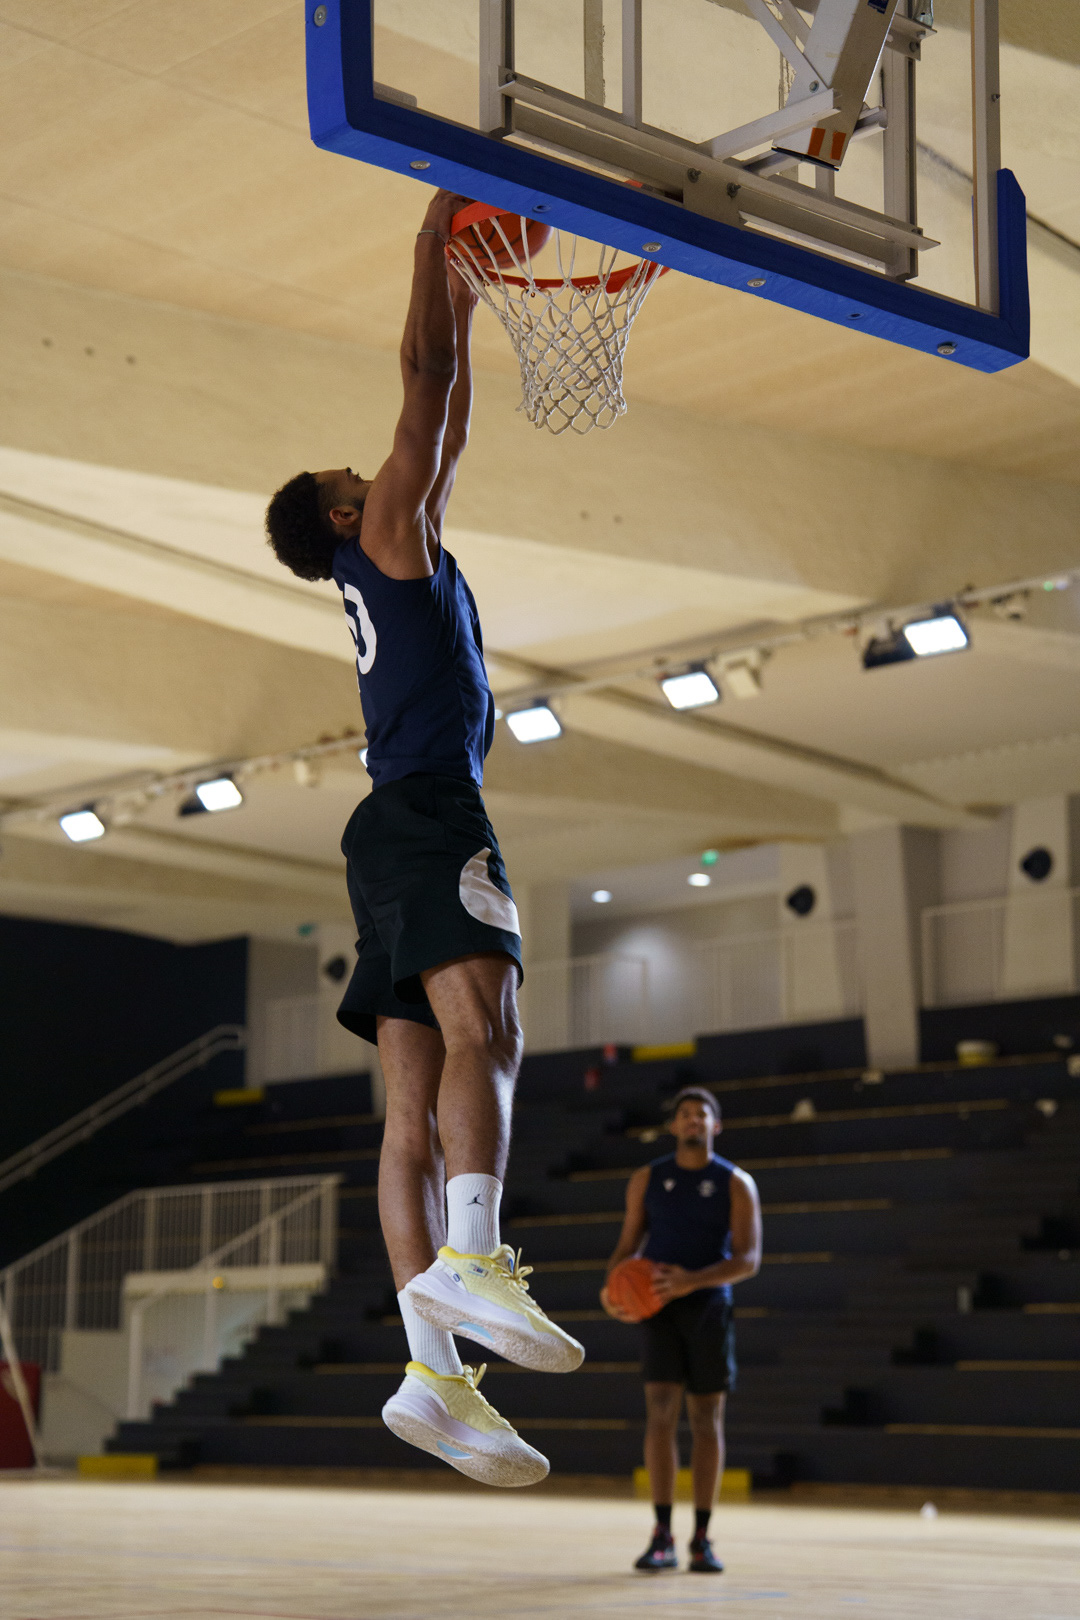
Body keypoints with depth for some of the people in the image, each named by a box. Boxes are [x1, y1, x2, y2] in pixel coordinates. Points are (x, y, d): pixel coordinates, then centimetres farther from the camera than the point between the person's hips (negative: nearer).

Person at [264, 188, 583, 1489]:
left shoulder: (396, 558, 30)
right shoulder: (385, 531, 10)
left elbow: (450, 421, 39)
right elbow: (424, 377, 8)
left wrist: (465, 313, 43)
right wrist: (434, 241, 16)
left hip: (403, 828, 8)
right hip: (425, 809, -8)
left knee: (416, 1106, -4)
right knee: (481, 1030, -26)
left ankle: (433, 1373, -12)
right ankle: (469, 1256, -45)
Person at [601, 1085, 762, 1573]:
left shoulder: (736, 1184, 0)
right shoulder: (647, 1179, 7)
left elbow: (748, 1259, -8)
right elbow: (629, 1243, 12)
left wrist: (692, 1280, -23)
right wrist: (611, 1286, -8)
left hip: (709, 1305, 0)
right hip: (659, 1306, 0)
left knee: (707, 1418, 2)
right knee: (660, 1412, -11)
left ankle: (702, 1539, 8)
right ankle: (662, 1537, -9)